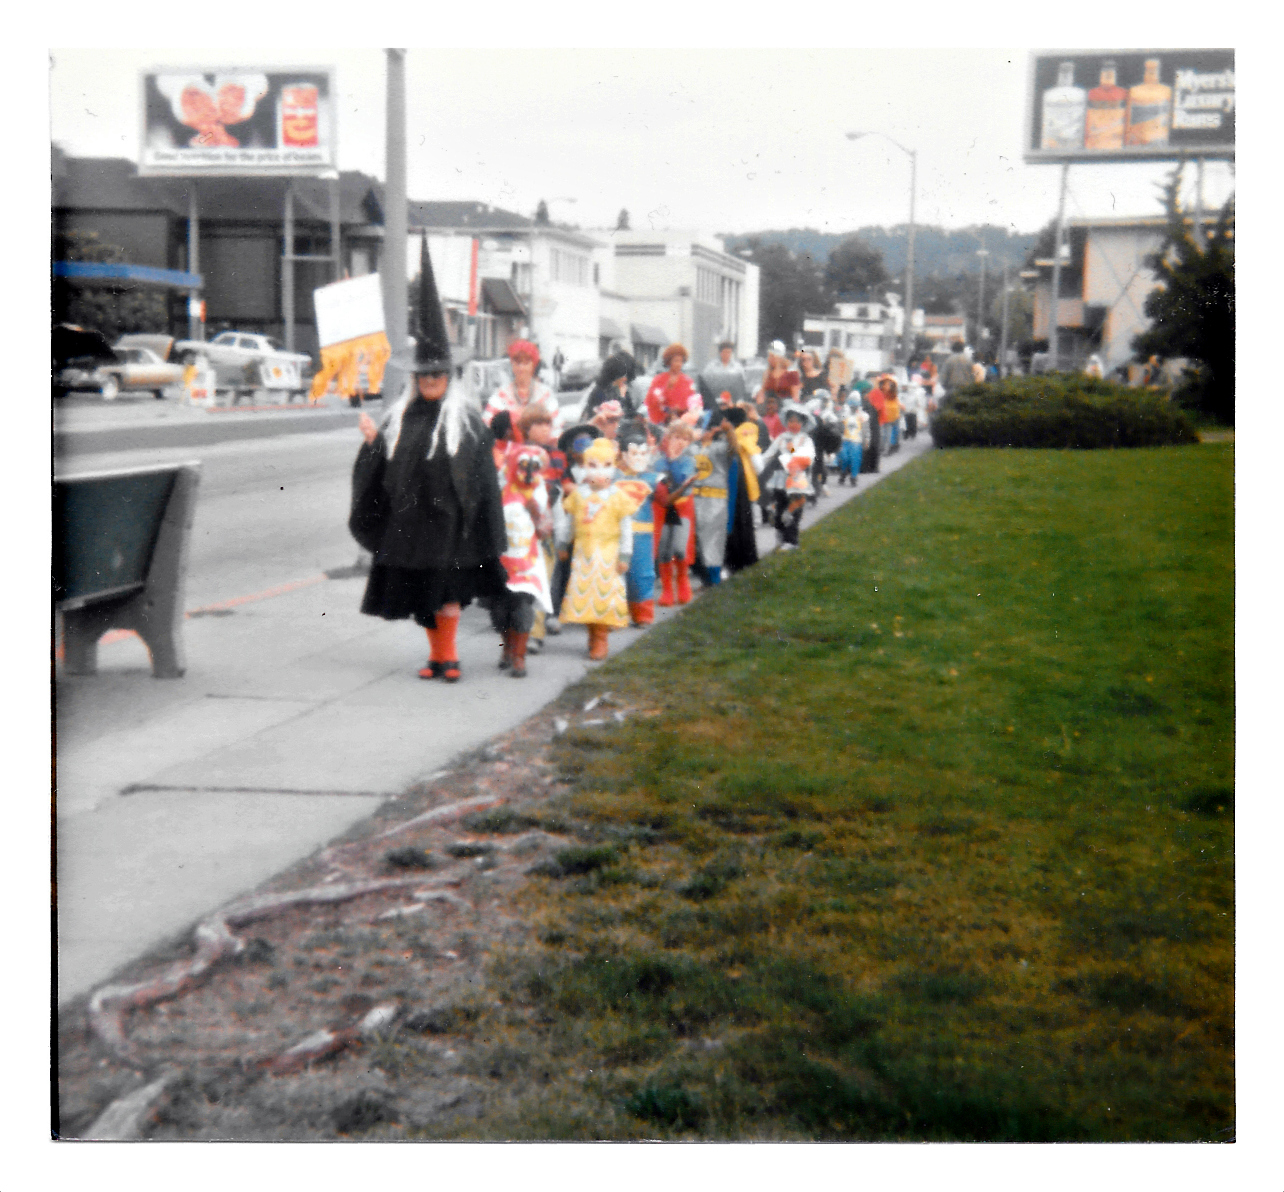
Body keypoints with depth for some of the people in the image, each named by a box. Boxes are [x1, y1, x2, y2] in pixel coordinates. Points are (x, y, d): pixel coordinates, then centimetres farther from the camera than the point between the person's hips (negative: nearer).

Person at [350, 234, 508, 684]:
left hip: (448, 516, -5)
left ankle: (448, 654, 3)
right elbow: (386, 462, 11)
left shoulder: (466, 418, -2)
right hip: (409, 515, 5)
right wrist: (373, 440, -5)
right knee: (420, 587, 9)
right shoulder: (401, 416, 10)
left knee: (447, 586, -6)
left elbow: (481, 471, -5)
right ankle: (437, 654, 21)